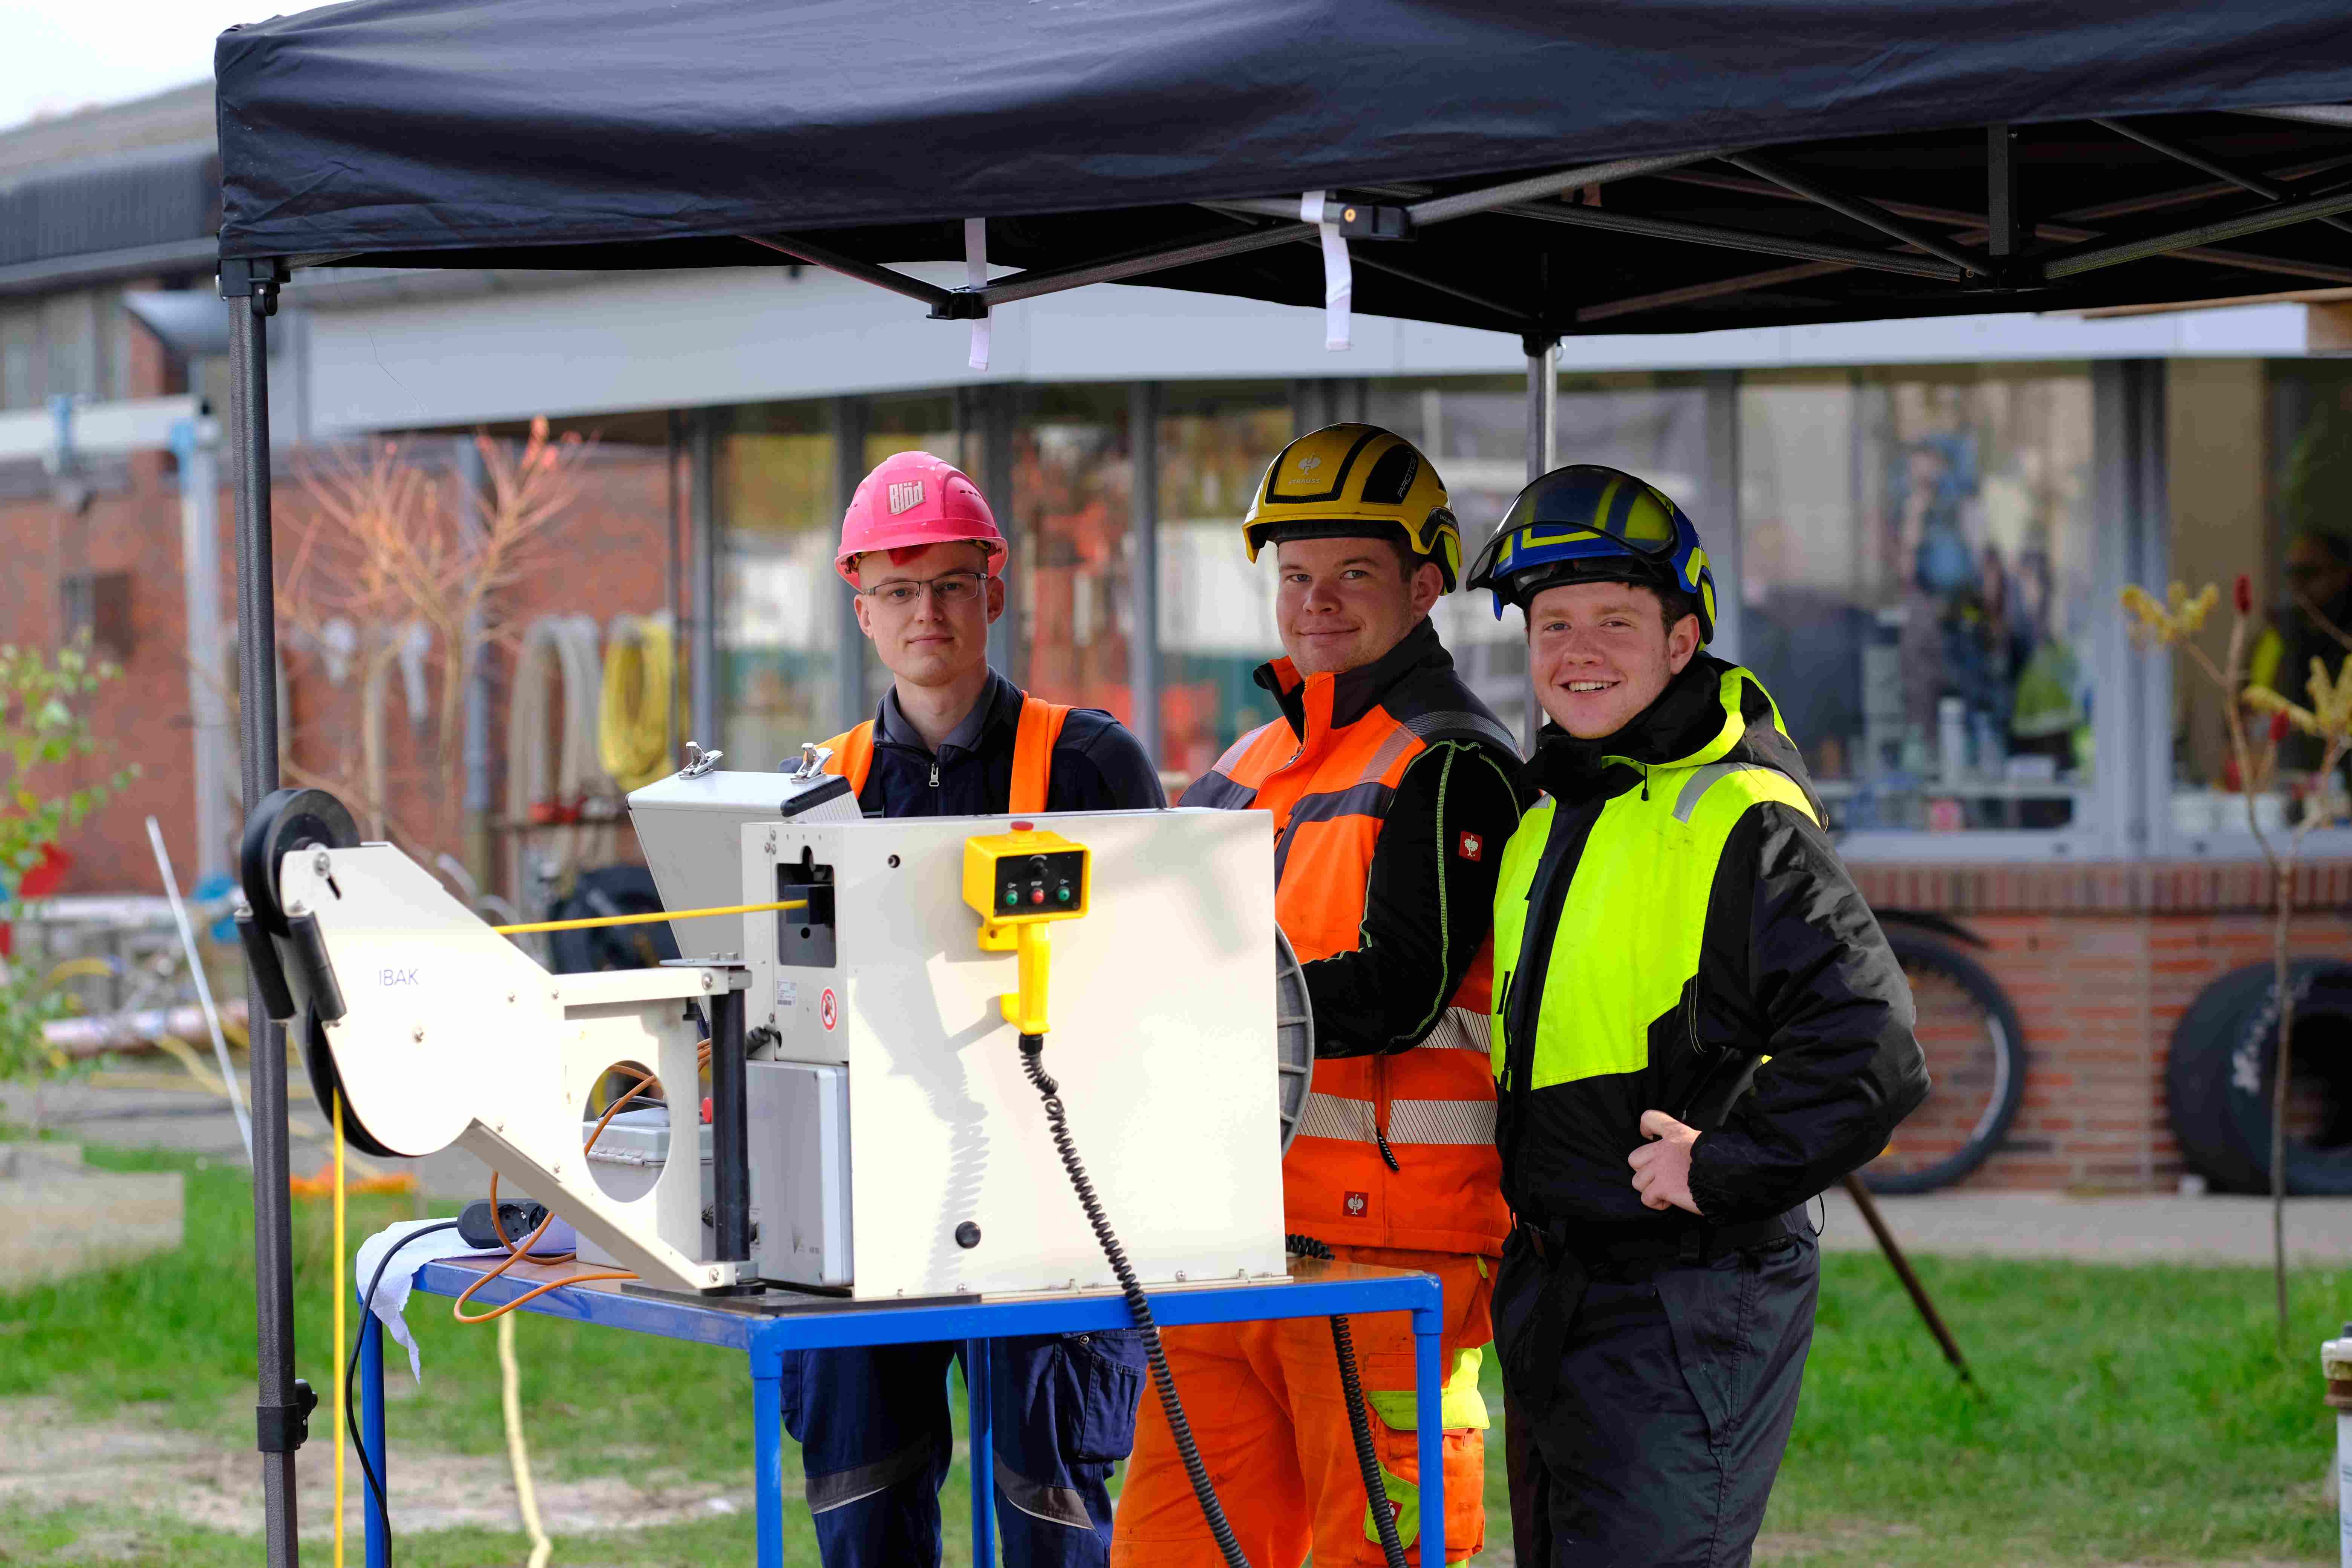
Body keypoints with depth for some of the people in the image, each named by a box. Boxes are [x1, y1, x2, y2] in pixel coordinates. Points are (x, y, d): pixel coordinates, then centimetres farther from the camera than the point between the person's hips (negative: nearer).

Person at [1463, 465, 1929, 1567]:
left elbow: (1869, 1053, -21)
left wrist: (1716, 1175, -18)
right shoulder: (1547, 815, 13)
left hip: (1692, 1306, -9)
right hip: (1550, 1290, 9)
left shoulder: (1742, 824, -14)